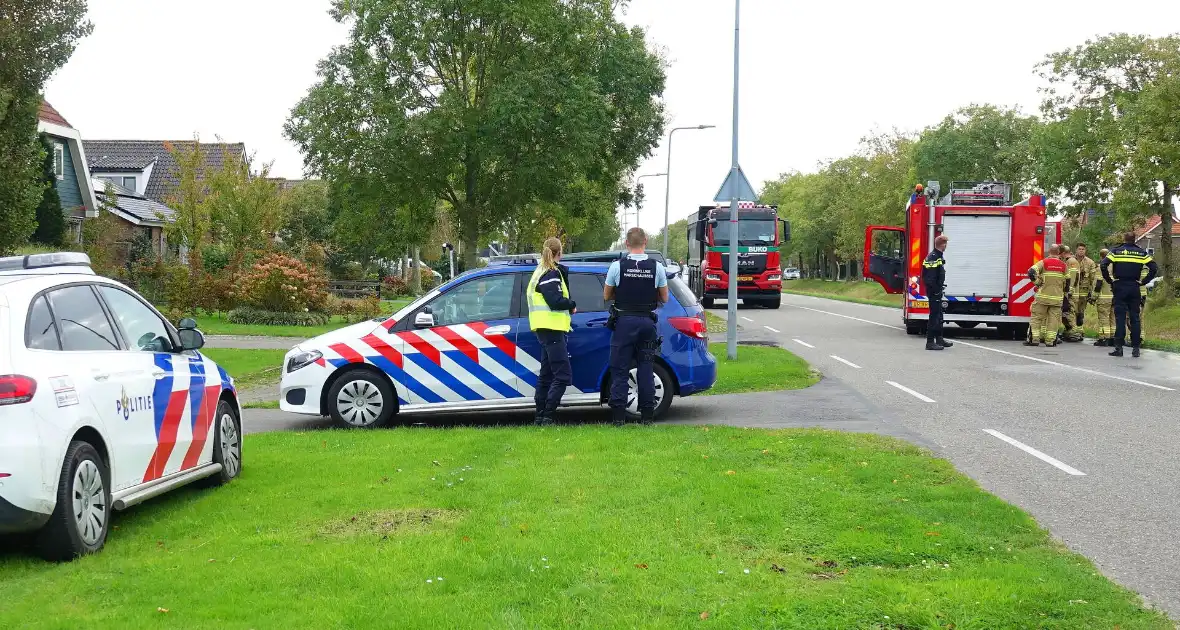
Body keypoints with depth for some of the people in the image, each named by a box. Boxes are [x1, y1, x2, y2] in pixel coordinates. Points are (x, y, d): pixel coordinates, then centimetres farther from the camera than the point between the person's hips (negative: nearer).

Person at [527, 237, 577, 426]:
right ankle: (547, 417, -17)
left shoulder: (541, 272, 20)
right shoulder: (551, 274, -12)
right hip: (551, 329, -11)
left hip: (545, 329, 11)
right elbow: (556, 301, -21)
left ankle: (539, 417, 15)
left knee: (546, 374, 14)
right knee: (563, 375, -12)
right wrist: (572, 305, -6)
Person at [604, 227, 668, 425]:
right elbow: (664, 298, 6)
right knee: (646, 370, 8)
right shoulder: (657, 267, -2)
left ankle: (619, 416, 0)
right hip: (647, 322, 2)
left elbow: (606, 296, 3)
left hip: (624, 322, -2)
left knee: (620, 370, 3)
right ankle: (647, 415, 9)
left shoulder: (617, 266, -7)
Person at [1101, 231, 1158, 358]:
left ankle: (1119, 347, -5)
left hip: (1120, 287, -2)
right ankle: (1135, 348, 5)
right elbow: (1154, 268, -1)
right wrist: (1143, 282, 2)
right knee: (1135, 318, 6)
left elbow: (1104, 265, -13)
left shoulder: (1116, 251, 0)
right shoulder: (1142, 252, 6)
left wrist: (1110, 280, -3)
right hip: (1135, 288, 2)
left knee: (1120, 317, -1)